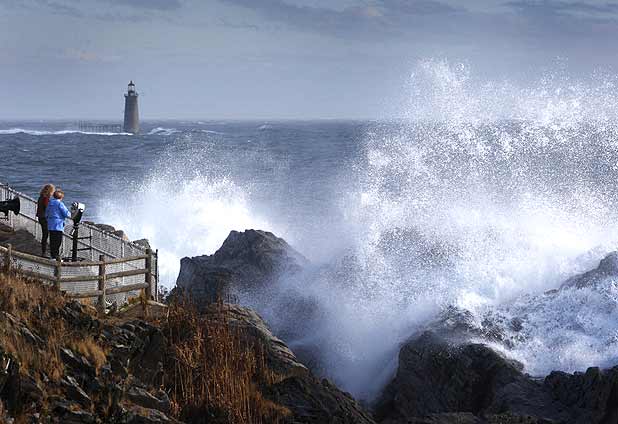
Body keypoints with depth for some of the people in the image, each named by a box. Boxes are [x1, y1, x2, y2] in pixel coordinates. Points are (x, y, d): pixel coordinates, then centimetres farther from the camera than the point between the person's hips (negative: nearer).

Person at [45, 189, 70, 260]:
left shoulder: (50, 203, 11)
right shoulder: (60, 204, -12)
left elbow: (46, 215, 19)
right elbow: (67, 214, -13)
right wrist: (69, 213, 8)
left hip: (50, 225, 8)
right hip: (58, 226, -8)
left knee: (52, 241, 11)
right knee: (58, 241, -5)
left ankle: (52, 256, 16)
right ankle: (55, 256, -7)